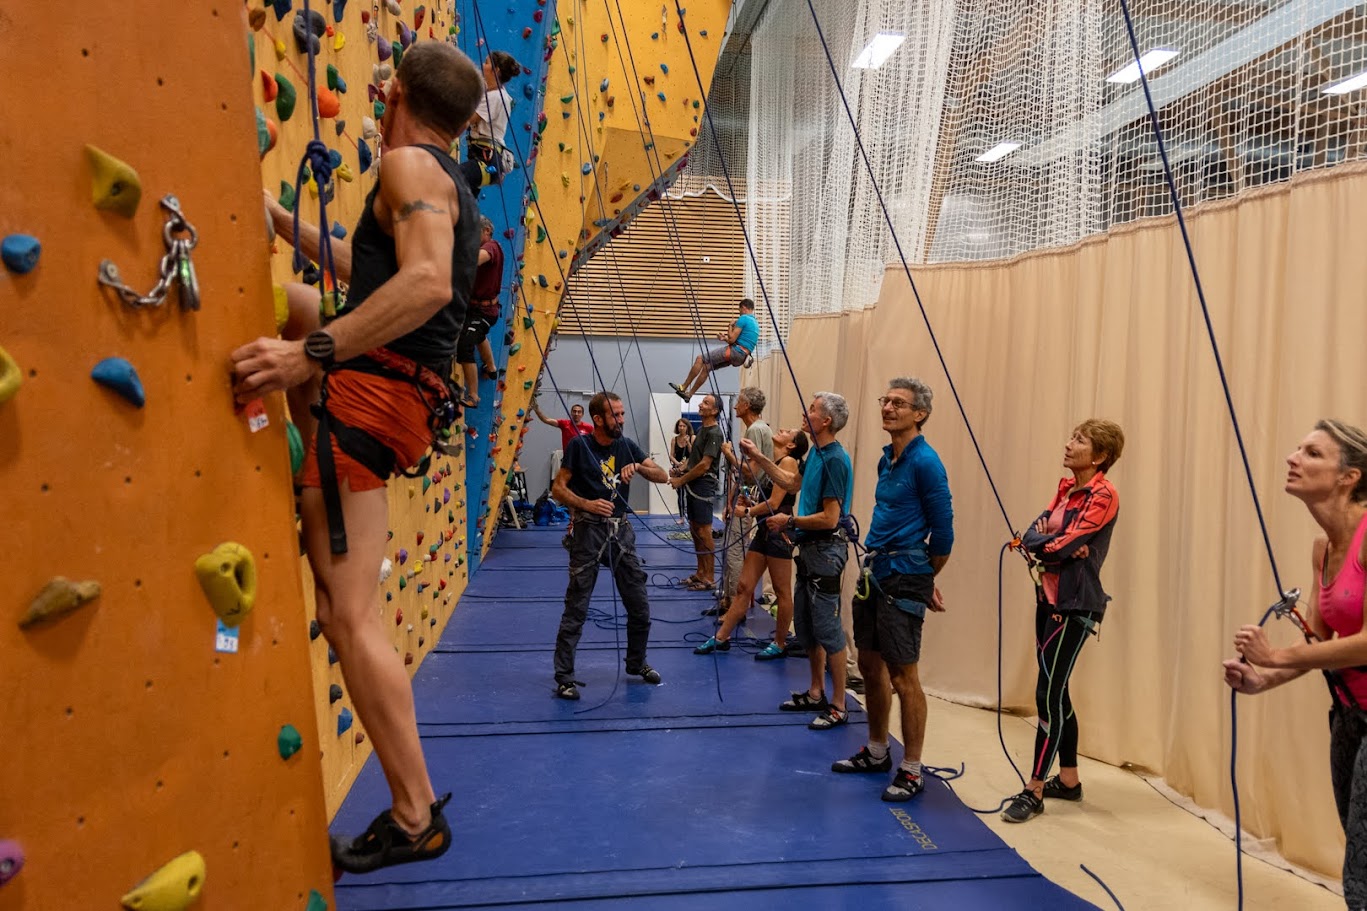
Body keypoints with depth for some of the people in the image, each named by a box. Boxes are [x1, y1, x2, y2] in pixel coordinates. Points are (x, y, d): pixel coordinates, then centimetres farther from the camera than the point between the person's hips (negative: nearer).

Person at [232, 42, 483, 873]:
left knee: (349, 614, -7)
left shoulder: (410, 166, -7)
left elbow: (427, 283, -27)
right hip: (405, 394, 10)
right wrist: (284, 221, 39)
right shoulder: (456, 190, 22)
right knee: (289, 302, 30)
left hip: (373, 394, -10)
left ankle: (416, 817, 2)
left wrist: (310, 355, -29)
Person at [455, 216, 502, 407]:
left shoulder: (491, 246, -20)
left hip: (482, 310, -11)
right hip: (476, 307, 11)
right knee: (478, 336, 37)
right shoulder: (483, 248, 13)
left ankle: (472, 396, -17)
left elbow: (477, 258, -43)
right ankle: (491, 369, 64)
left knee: (465, 346, -22)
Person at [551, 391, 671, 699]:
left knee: (640, 606, 11)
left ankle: (637, 663, 32)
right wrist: (588, 504, -23)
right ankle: (564, 677, 8)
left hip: (622, 530, 5)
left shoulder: (627, 445, 5)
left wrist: (638, 466, -15)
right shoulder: (579, 445, -7)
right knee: (576, 609, -2)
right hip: (589, 531, -5)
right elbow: (557, 488, -7)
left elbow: (663, 476, 4)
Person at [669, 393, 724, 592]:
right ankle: (700, 573, 22)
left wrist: (681, 480, -13)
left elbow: (704, 465, -20)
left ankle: (709, 578, 1)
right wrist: (680, 472, 9)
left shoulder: (714, 433, -15)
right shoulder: (702, 429, 15)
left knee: (704, 532, -6)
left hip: (703, 486, -10)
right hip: (693, 485, 10)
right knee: (695, 529, 13)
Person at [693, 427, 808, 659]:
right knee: (744, 586, 9)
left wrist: (747, 512, -3)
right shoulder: (776, 464, 17)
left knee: (782, 591, 4)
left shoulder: (788, 461, -10)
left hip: (780, 532, -9)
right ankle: (721, 638, 13)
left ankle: (780, 644, 15)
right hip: (764, 531, 9)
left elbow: (774, 503, -15)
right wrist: (751, 504, 2)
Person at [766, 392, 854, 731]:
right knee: (805, 627, 16)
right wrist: (758, 458, 27)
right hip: (809, 548, 10)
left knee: (828, 629, -2)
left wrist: (789, 520, -13)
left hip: (825, 550, -10)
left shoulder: (835, 459, -20)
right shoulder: (816, 453, 9)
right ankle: (815, 693, 28)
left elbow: (829, 518, -23)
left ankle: (838, 706, 9)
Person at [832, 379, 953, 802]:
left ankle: (911, 771, 13)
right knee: (870, 664, 16)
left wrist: (925, 582, 0)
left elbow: (943, 531, -11)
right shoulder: (887, 459, 11)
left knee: (903, 676, -1)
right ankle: (876, 752, 32)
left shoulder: (925, 462, -14)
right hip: (874, 572, 9)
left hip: (903, 580, -9)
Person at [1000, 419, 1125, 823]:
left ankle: (1034, 791, 4)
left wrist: (1039, 543, -1)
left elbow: (1061, 547, -19)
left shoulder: (1103, 496, -14)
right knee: (1056, 692, 14)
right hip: (1049, 598, 9)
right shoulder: (1067, 488, 12)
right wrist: (1053, 543, -16)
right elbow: (1032, 533, 4)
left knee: (1048, 694, -6)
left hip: (1075, 605, -9)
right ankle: (1068, 780, 28)